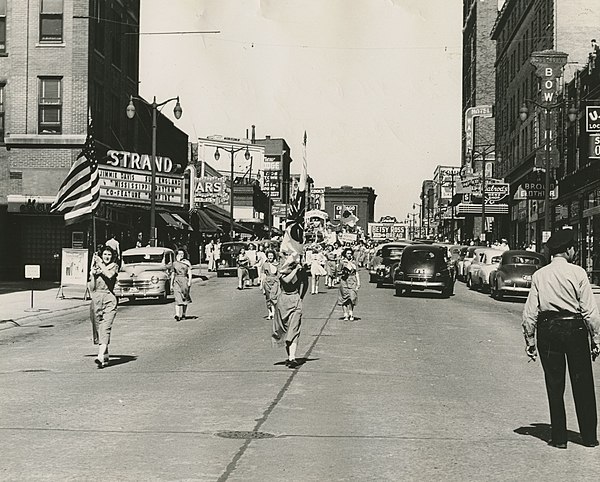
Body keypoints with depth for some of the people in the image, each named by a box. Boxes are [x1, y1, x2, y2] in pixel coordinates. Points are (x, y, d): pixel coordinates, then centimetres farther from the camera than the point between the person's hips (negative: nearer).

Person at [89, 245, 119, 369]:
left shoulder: (114, 266, 7)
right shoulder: (95, 267, 13)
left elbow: (109, 275, -16)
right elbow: (91, 288, 9)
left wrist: (100, 264, -7)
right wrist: (93, 274, -5)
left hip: (109, 298, -4)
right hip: (96, 299, 4)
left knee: (105, 328, -15)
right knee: (97, 329, 5)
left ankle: (101, 357, -27)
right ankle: (105, 357, 16)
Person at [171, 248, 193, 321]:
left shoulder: (187, 262, 5)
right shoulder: (174, 263, 10)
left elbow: (189, 273, 1)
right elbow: (173, 273, 16)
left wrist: (189, 281, -10)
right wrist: (171, 282, 13)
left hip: (185, 280, 0)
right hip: (177, 281, 0)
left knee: (185, 298, 7)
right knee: (178, 298, -12)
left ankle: (183, 314, 20)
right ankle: (177, 315, -22)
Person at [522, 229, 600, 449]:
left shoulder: (539, 275, 0)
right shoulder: (577, 273, -7)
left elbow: (530, 312, -1)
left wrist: (529, 340, 6)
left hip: (548, 331, 2)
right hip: (575, 329, -2)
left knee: (554, 386, 9)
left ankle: (559, 437, 12)